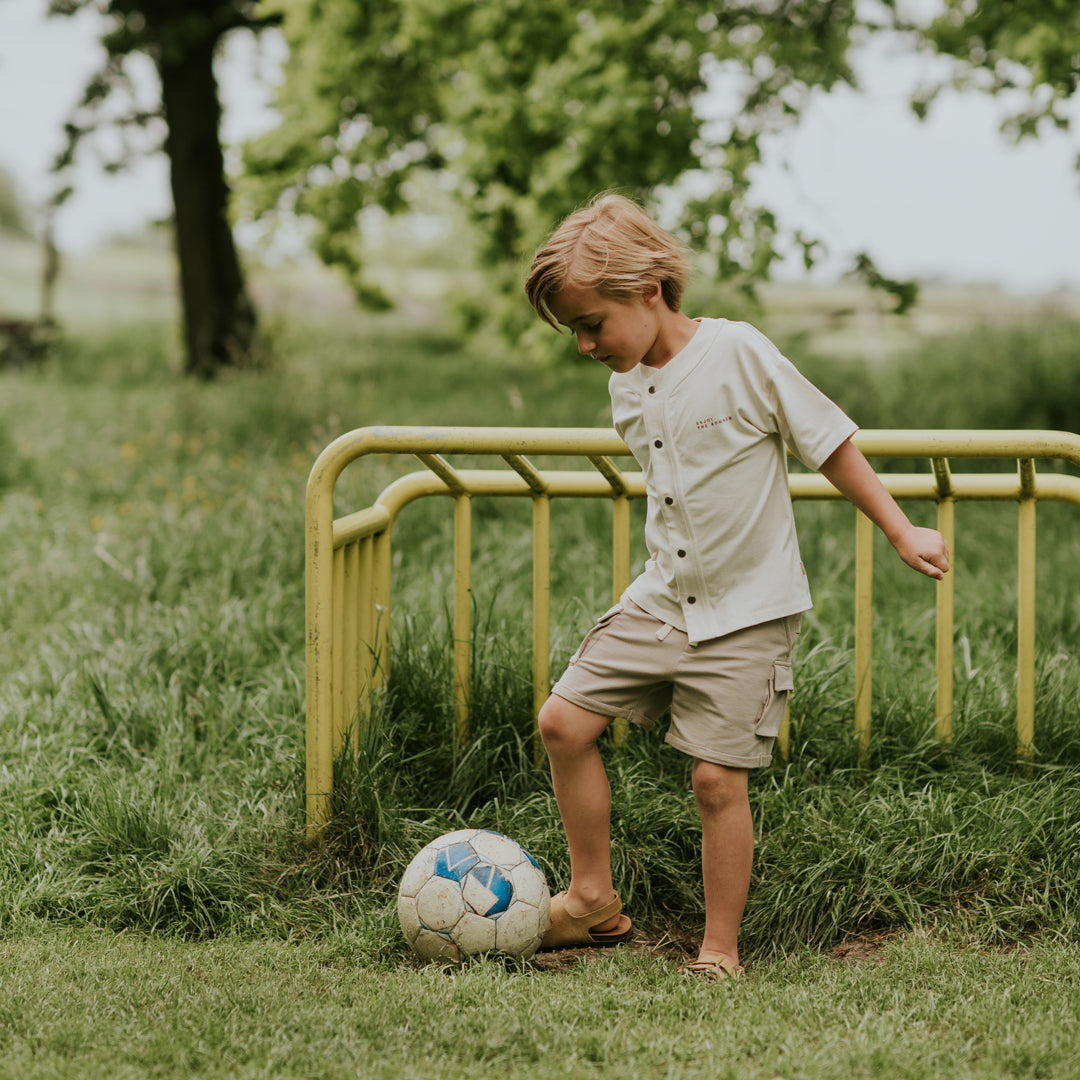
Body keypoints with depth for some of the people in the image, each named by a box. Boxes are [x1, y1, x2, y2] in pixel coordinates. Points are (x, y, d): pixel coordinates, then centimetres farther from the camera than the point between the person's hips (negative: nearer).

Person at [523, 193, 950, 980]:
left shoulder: (739, 354, -15)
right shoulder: (627, 383, 6)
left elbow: (830, 442, -8)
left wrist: (903, 532, -6)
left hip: (748, 612, -7)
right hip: (662, 600, 7)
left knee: (718, 778, -8)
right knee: (565, 720, 1)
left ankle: (720, 948, 7)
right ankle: (594, 901, 16)